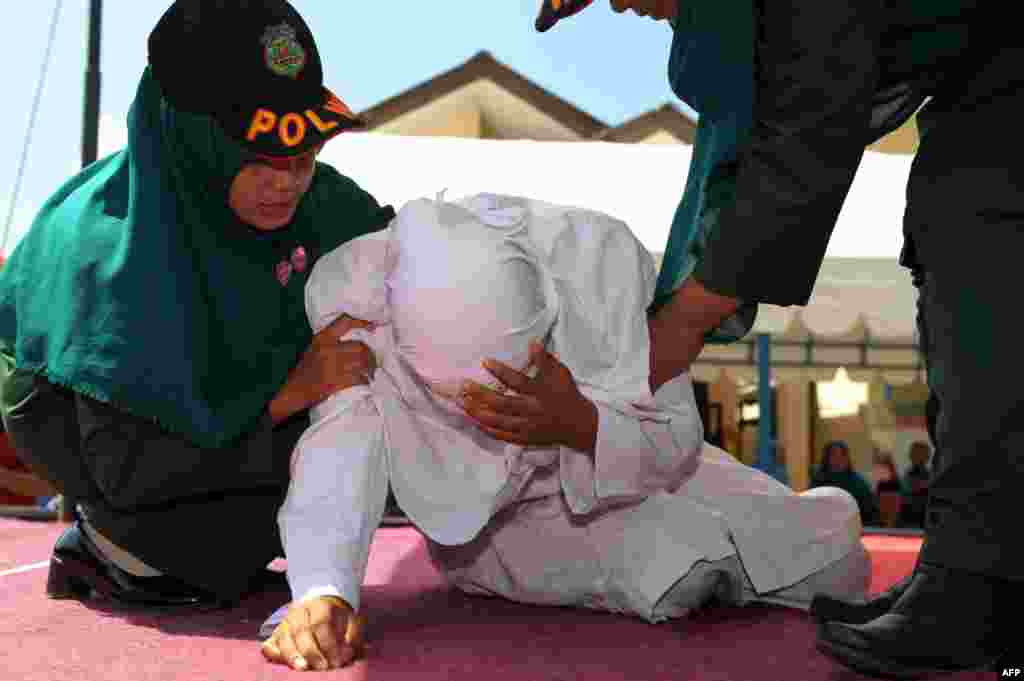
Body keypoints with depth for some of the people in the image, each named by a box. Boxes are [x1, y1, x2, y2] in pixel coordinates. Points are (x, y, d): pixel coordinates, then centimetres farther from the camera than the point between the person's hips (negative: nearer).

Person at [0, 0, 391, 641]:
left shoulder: (310, 193, -19)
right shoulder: (118, 240, -36)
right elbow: (121, 467, -34)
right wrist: (288, 391, -40)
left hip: (199, 386, 7)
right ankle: (108, 544, -4)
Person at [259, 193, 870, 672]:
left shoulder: (602, 256, -29)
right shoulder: (356, 286, -30)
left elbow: (678, 441, -21)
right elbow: (339, 448, -39)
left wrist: (581, 425, -42)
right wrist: (323, 591, -58)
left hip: (622, 474, 2)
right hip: (490, 528, -1)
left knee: (832, 540, -3)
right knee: (684, 569, -28)